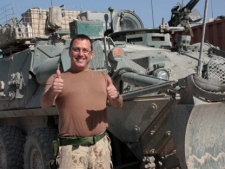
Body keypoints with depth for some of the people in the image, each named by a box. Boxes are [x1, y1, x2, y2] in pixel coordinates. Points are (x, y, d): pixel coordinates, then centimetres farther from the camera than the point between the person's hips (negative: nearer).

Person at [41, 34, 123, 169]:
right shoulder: (57, 79, 6)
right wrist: (52, 92, -31)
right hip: (72, 147, -3)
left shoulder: (103, 76, 14)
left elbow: (118, 106, 9)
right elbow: (45, 104, -8)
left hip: (101, 145, 3)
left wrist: (115, 97, -15)